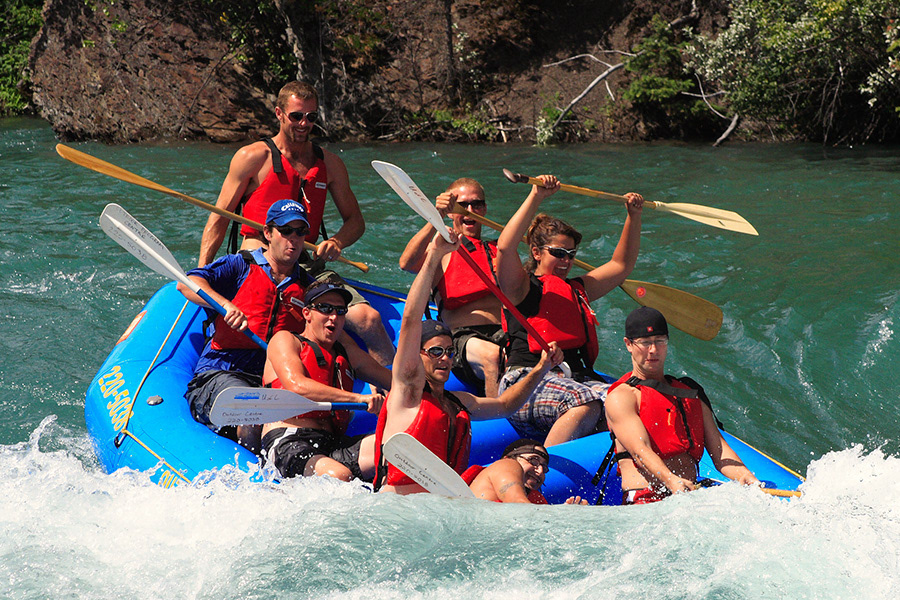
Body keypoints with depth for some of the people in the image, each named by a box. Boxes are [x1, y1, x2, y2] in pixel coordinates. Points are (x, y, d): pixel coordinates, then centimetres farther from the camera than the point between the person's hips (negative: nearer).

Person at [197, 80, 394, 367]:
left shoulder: (330, 164, 14)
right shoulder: (253, 157, 3)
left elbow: (355, 220, 21)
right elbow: (220, 218, 4)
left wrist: (336, 242, -4)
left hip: (307, 264, 4)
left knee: (369, 319, -19)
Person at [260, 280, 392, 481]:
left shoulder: (347, 352, 27)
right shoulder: (286, 340, 9)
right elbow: (297, 386, -11)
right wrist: (358, 398, -19)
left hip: (331, 443, 6)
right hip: (286, 443, -6)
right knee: (339, 475, -37)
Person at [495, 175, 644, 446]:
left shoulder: (577, 289, 29)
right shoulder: (523, 288, 7)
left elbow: (621, 265, 36)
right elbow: (505, 247, -12)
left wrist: (633, 217, 25)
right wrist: (536, 197, -16)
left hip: (577, 379, 6)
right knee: (586, 405, -36)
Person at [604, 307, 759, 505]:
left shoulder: (691, 393, 25)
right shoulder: (621, 397, 6)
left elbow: (719, 451, 16)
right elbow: (640, 450, -11)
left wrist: (745, 476, -6)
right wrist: (670, 480, -30)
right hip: (643, 501, -6)